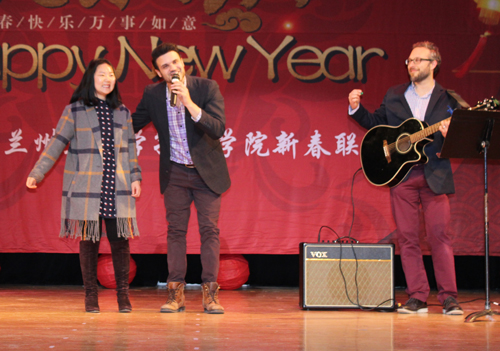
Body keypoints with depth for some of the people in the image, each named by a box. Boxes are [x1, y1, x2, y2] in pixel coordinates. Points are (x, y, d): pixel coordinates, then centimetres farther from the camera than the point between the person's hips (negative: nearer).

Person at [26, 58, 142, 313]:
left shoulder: (122, 112, 12)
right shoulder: (74, 111, 3)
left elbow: (130, 148, 16)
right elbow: (57, 144, 2)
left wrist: (135, 177, 8)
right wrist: (37, 173, -3)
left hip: (117, 187, 2)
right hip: (86, 188, -2)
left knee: (120, 239, -2)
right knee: (89, 239, 0)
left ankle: (123, 295, 7)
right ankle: (90, 295, 10)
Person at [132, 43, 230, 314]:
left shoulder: (207, 88, -13)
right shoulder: (152, 94, -4)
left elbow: (218, 129, -23)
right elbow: (132, 124, 13)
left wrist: (189, 103, -31)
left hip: (207, 170, -2)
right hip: (175, 172, 2)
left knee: (209, 229, -3)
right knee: (175, 230, 2)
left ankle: (210, 293, 0)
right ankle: (176, 293, 7)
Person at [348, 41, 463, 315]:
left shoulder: (448, 99, 5)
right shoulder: (394, 96, 13)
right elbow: (375, 123, 19)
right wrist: (356, 108, 3)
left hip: (435, 176, -3)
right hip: (401, 174, 3)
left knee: (439, 235, -8)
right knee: (407, 237, 2)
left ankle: (448, 297, -1)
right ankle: (417, 298, 8)